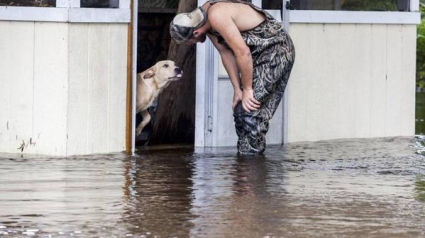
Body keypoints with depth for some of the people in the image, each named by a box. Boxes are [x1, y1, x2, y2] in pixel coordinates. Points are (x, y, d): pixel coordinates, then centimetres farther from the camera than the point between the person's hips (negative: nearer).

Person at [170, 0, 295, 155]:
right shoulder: (205, 16, 2)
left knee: (250, 111, -13)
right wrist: (238, 90, 0)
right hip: (261, 54, 10)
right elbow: (226, 53, 5)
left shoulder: (217, 16, -27)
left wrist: (247, 89, -18)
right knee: (240, 109, 9)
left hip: (277, 49, -10)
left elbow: (243, 52, -27)